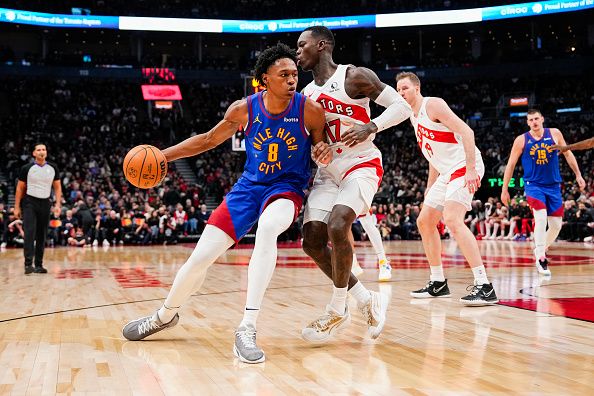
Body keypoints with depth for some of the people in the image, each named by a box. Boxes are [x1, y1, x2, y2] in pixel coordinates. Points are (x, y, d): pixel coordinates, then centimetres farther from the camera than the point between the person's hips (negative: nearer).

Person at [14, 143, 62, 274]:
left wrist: (58, 204, -1)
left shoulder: (53, 168, 3)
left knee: (42, 235, 6)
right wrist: (17, 207, 0)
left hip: (45, 203, 3)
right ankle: (28, 264, -18)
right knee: (30, 233, -15)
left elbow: (57, 187, 10)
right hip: (29, 203, -3)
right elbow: (20, 188, 3)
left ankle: (39, 265, 13)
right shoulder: (27, 168, -4)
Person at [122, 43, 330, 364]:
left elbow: (321, 146, 2)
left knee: (268, 227, -40)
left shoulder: (310, 110, -14)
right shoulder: (245, 109, -8)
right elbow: (209, 139, 7)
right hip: (249, 185, 3)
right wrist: (162, 155, 1)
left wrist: (323, 151, -23)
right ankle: (165, 315, 30)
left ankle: (247, 329, -37)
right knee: (201, 257, -2)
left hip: (286, 187, -3)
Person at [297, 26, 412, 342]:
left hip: (362, 166, -7)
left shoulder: (355, 77, -7)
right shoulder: (307, 94, 13)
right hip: (328, 172, 7)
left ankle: (337, 312, -10)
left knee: (337, 227, -28)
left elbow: (402, 106, -9)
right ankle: (367, 301, 9)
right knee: (312, 241, -6)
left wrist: (370, 127, -23)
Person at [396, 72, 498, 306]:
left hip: (465, 167, -10)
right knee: (424, 222, 13)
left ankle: (485, 287, -27)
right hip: (448, 172, 10)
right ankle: (438, 283, 22)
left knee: (452, 219, -26)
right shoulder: (414, 117, 18)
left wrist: (470, 169, -27)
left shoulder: (433, 104, -10)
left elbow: (466, 132, -19)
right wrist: (430, 188, 23)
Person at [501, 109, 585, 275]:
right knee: (541, 218, -23)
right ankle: (540, 259, -14)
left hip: (553, 186, 3)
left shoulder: (554, 133, -1)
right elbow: (511, 164, 0)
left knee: (556, 225, 4)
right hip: (534, 185, -3)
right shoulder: (521, 140, -6)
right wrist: (504, 189, 0)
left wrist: (578, 175, 7)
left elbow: (568, 153, 10)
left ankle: (541, 249, 30)